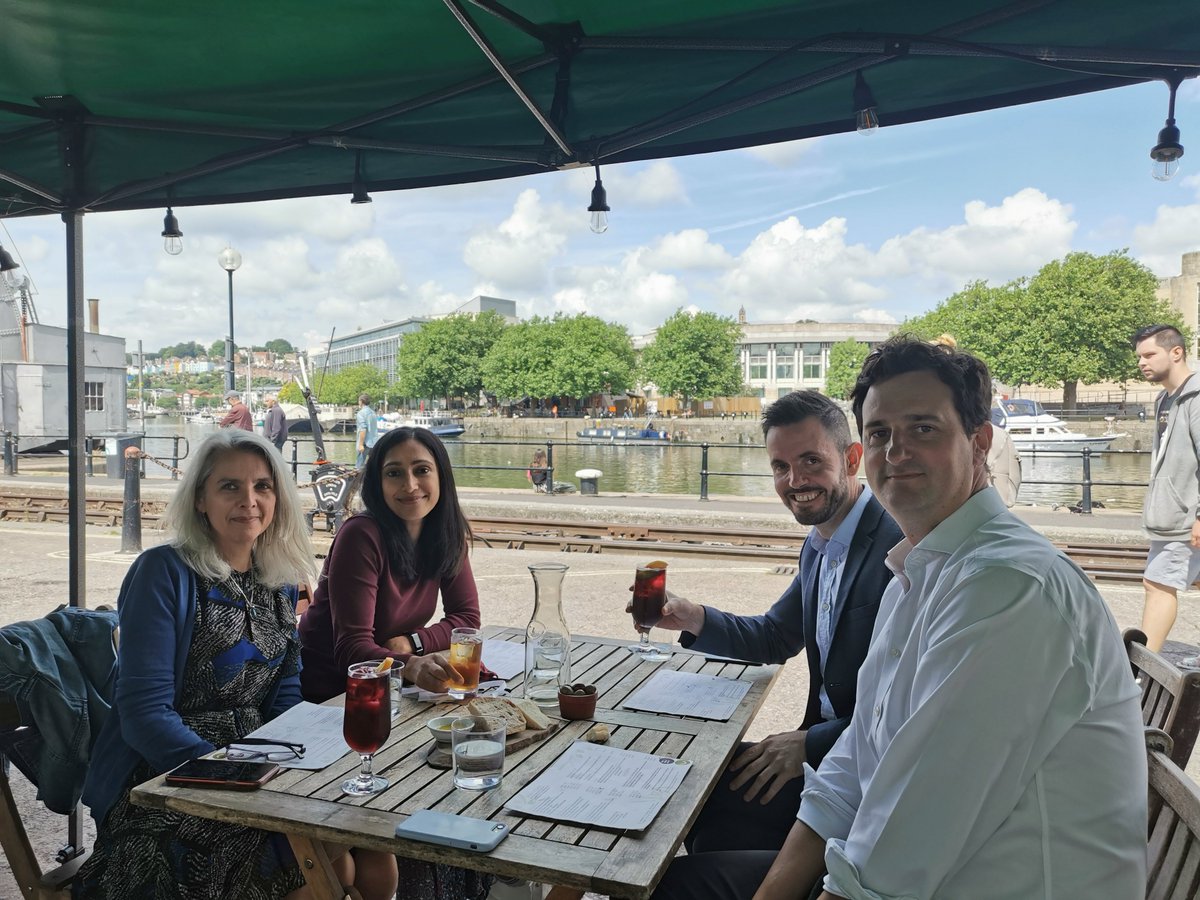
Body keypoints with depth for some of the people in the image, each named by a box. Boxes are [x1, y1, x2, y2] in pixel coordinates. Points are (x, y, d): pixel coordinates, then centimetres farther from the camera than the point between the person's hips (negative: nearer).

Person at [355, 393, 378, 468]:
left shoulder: (361, 413, -10)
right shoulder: (373, 412, 13)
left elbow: (363, 429, -18)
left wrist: (361, 444, -18)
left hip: (366, 443, -7)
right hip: (374, 442, 7)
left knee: (360, 465, -4)